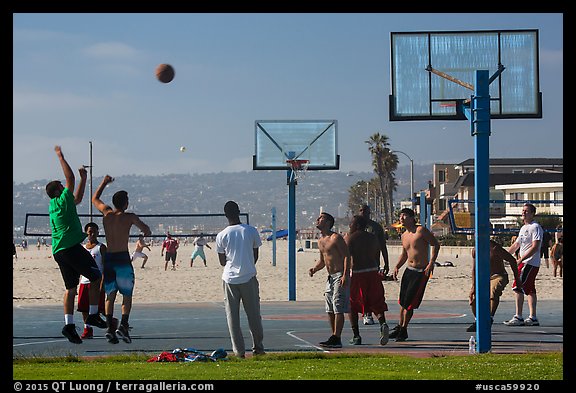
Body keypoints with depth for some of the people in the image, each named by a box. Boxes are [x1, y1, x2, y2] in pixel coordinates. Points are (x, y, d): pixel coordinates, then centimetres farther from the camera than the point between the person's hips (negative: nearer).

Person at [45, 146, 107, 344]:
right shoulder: (63, 200, -5)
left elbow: (78, 198, 33)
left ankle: (68, 325, -1)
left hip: (58, 251, 9)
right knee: (96, 277, 4)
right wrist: (60, 157, 3)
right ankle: (93, 315, 1)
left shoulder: (54, 206, 19)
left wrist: (84, 178, 32)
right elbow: (70, 178, -4)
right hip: (72, 248, -9)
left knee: (71, 288, 8)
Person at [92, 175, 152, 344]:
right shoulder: (129, 217, -5)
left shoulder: (107, 213, 4)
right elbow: (147, 231, 6)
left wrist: (104, 182, 34)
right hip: (123, 258, -4)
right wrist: (146, 232, 29)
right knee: (127, 295, 4)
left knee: (110, 295, 9)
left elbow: (95, 198, 24)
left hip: (108, 258, 4)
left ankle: (109, 326, -8)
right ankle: (123, 324, -15)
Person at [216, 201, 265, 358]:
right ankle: (257, 347, 17)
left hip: (230, 278, 0)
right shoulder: (251, 231, -4)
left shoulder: (221, 235, -5)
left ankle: (239, 350, 2)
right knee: (254, 314, 11)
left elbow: (222, 261, 3)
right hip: (249, 277, 0)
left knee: (232, 315, 5)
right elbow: (255, 255, 6)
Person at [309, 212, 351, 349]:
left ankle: (336, 339, -13)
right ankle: (335, 337, 15)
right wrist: (314, 269, 6)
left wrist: (345, 275, -23)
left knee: (338, 309, -11)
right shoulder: (320, 241, 15)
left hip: (340, 277, -9)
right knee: (330, 310, 9)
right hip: (330, 277, 9)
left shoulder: (336, 238, -10)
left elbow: (346, 256, -14)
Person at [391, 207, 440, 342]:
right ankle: (400, 327, 23)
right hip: (408, 270, 6)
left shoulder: (421, 230, -10)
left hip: (421, 272, -6)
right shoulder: (404, 236, 11)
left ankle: (403, 329, 9)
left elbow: (435, 244, -10)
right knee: (403, 302, 9)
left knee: (409, 302, -4)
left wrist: (431, 263, -19)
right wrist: (397, 267, 10)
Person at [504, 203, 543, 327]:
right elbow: (516, 245, 27)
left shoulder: (535, 227, -11)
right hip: (526, 263, 10)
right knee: (530, 290, 10)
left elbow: (535, 247, -20)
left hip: (530, 263, -10)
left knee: (518, 287, -13)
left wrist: (521, 259, -24)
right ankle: (533, 318, 13)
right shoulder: (523, 228, 19)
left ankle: (518, 318, -13)